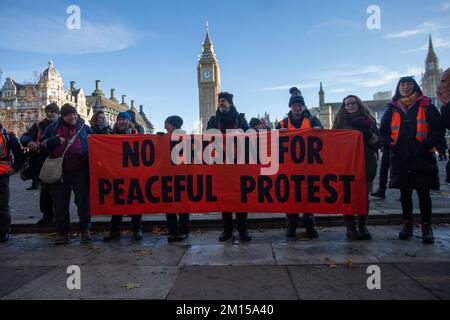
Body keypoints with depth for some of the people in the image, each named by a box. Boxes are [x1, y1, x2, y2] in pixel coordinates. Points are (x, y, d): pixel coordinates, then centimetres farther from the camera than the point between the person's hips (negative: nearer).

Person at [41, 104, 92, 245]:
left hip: (80, 171, -1)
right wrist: (53, 141, -8)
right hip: (59, 171, 1)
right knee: (60, 203, 6)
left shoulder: (84, 127, 10)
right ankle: (62, 232, 18)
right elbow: (43, 143, 12)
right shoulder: (54, 127, 10)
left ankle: (85, 229, 15)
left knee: (83, 201, 3)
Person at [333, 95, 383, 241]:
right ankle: (350, 228, 5)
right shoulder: (341, 121, 10)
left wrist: (369, 134, -11)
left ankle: (362, 227, 16)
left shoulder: (368, 120, 11)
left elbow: (379, 143, 5)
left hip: (366, 164, 1)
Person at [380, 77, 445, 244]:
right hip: (400, 159, 3)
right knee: (405, 192, 9)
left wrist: (427, 145, -10)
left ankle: (426, 227, 12)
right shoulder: (392, 109, 10)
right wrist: (392, 145, 0)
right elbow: (383, 131, 12)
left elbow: (438, 129, 0)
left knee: (423, 192, 1)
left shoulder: (426, 106, 3)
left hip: (422, 157, -2)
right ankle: (408, 224, 21)